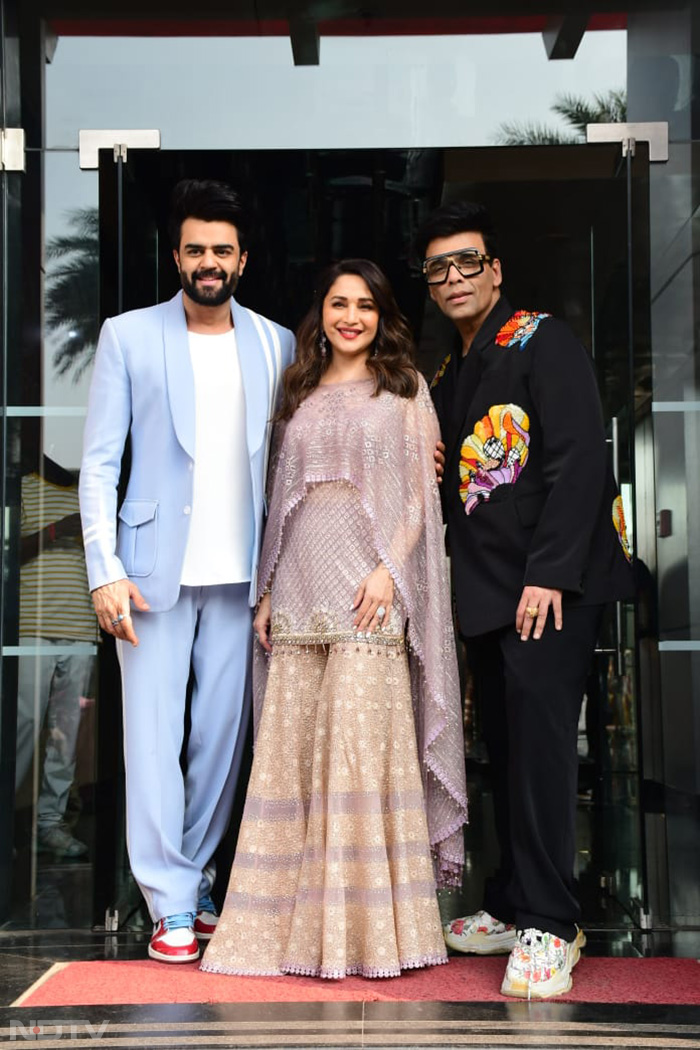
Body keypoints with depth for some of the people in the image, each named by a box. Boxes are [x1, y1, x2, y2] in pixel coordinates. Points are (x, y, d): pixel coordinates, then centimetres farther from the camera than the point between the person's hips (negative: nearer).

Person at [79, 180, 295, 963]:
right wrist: (104, 569, -9)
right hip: (155, 570, -2)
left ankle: (194, 879, 23)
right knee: (152, 733, -2)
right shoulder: (129, 337, 3)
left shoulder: (275, 345, 9)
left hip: (240, 574, 2)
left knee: (223, 734, 7)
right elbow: (99, 462, 0)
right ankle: (171, 905, 7)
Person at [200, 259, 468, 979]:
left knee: (363, 739, -10)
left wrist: (389, 570, -12)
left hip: (368, 585, -4)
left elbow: (421, 492, 2)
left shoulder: (404, 387, 9)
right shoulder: (301, 394, 19)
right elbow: (281, 499, 18)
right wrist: (268, 590, 10)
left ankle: (370, 922, -2)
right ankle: (295, 918, 9)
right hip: (301, 589, 4)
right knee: (294, 745, 1)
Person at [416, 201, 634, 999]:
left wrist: (550, 574, -19)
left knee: (538, 744, -9)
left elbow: (579, 458, -14)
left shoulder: (540, 341, -5)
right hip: (485, 589, 8)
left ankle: (548, 927, -1)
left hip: (550, 582, -8)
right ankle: (513, 905, 20)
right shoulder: (447, 377, 18)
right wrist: (461, 585, 8)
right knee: (504, 748, 11)